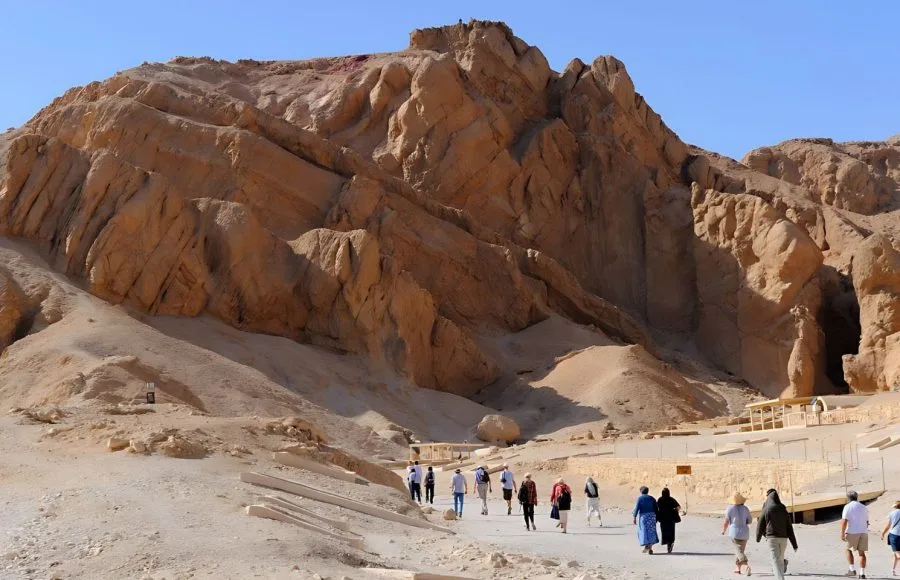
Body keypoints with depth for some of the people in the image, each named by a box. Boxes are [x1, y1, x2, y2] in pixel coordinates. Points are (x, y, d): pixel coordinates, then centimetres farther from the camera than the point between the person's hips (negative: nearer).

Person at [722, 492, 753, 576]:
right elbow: (750, 521, 5)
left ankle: (747, 565, -29)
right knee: (740, 550, 20)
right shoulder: (745, 508, -1)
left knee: (739, 552, -6)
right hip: (744, 533, 4)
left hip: (734, 533, -4)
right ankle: (738, 568, 27)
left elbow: (726, 522, -9)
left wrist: (723, 530, 8)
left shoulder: (730, 508, -10)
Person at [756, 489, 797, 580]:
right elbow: (789, 528, 5)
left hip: (772, 538, -4)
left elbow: (760, 525, 4)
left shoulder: (765, 510, -3)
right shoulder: (783, 510, 6)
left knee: (775, 560, -10)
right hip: (783, 538, 4)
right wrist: (794, 544, 6)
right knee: (780, 558, 23)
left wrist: (758, 538, 23)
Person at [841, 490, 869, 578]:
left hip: (852, 532, -4)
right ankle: (862, 573, -1)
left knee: (848, 549, 13)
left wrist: (842, 534, -12)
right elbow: (867, 522, 18)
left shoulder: (848, 507, -4)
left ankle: (852, 569, 4)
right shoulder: (864, 507, 14)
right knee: (861, 553, 6)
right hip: (864, 532, 4)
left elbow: (844, 521, -12)